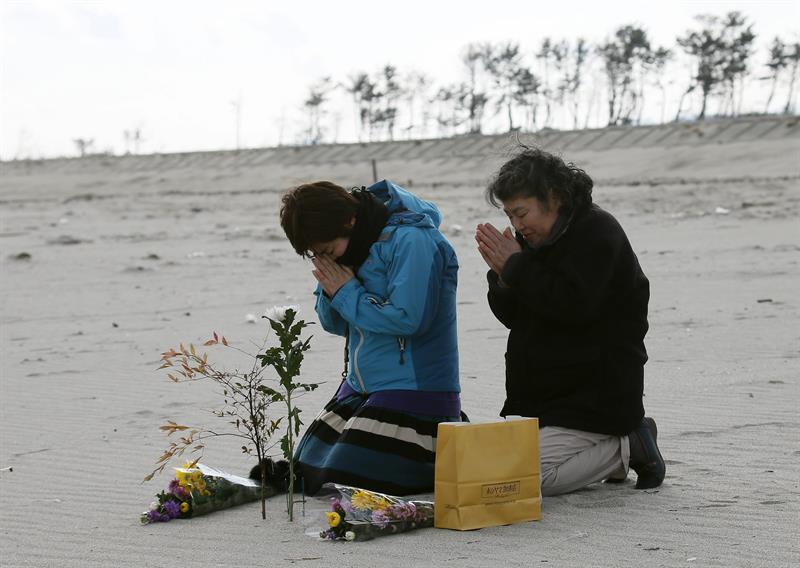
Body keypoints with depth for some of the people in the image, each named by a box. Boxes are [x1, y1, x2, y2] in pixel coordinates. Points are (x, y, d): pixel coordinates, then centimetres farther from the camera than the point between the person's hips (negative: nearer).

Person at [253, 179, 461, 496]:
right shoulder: (348, 246, 7)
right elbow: (335, 325, 14)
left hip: (415, 388, -9)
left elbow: (407, 318, -28)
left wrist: (346, 293, -16)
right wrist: (329, 290, -8)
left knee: (344, 484, -16)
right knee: (305, 474, 11)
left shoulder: (410, 241, -19)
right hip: (360, 387, 9)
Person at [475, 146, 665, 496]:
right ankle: (608, 450, 13)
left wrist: (516, 267, -19)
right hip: (541, 393, 9)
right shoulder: (535, 239, 12)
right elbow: (512, 316, 13)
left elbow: (575, 306, -26)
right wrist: (501, 274, -7)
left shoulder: (597, 233, -13)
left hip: (596, 393, -9)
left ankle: (627, 449, -1)